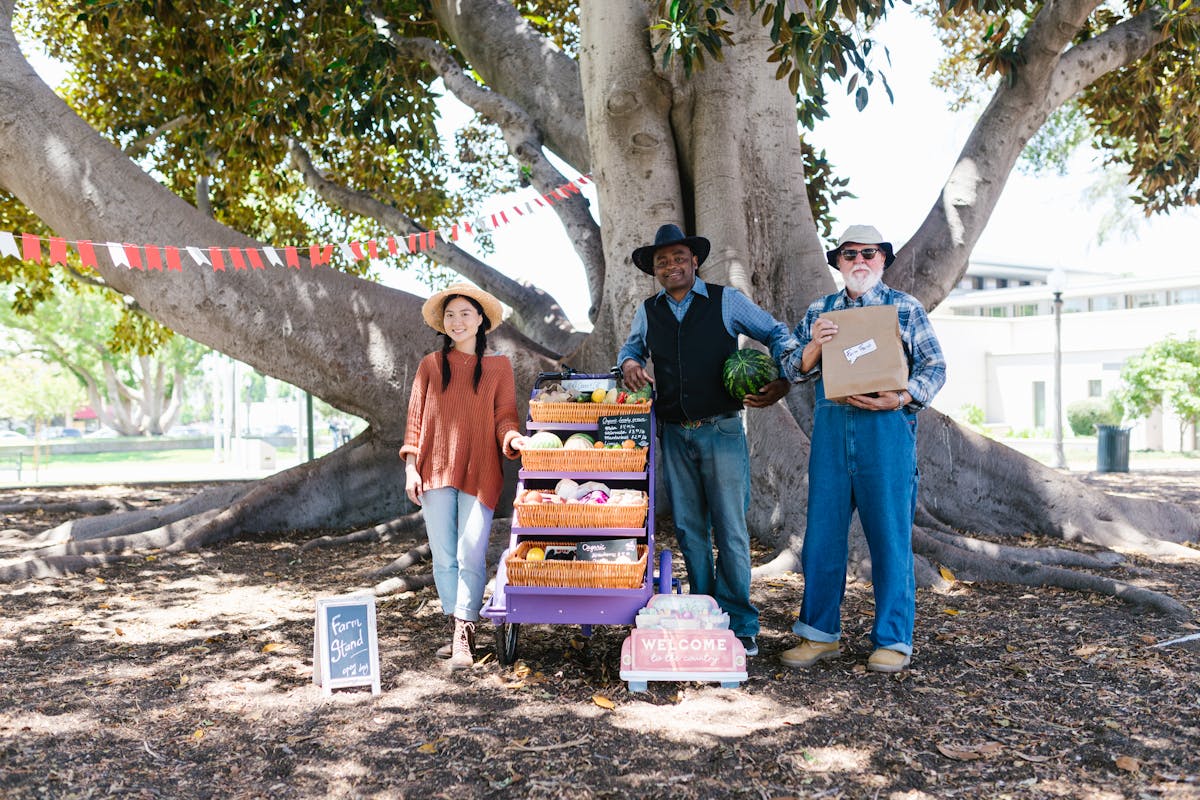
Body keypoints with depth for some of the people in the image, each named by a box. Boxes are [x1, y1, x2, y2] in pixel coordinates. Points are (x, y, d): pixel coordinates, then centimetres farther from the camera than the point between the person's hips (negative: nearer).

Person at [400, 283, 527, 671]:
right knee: (443, 557, 5)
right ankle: (459, 629, 17)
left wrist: (511, 437, -18)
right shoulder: (431, 365, 10)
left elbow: (503, 415, 4)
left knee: (471, 555, -9)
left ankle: (463, 638, -3)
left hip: (479, 472, -2)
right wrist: (411, 466, 2)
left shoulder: (498, 366, 8)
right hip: (436, 470, 2)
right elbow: (416, 416, 9)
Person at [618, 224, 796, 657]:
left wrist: (783, 380, -10)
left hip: (721, 431, -3)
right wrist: (629, 362, 4)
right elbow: (631, 345, 29)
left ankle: (740, 626, 6)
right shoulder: (648, 312, 10)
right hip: (674, 435, 4)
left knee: (730, 529, -4)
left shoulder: (726, 301, 0)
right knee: (689, 531, 8)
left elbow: (777, 333, 7)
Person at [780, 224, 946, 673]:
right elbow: (793, 371, 12)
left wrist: (900, 399, -14)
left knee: (890, 535, -1)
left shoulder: (905, 308, 10)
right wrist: (813, 347, -9)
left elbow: (935, 367, 4)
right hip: (831, 428, 3)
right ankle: (820, 634, 15)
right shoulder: (819, 312, 17)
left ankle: (893, 640, 10)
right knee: (823, 532, 4)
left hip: (886, 429, -3)